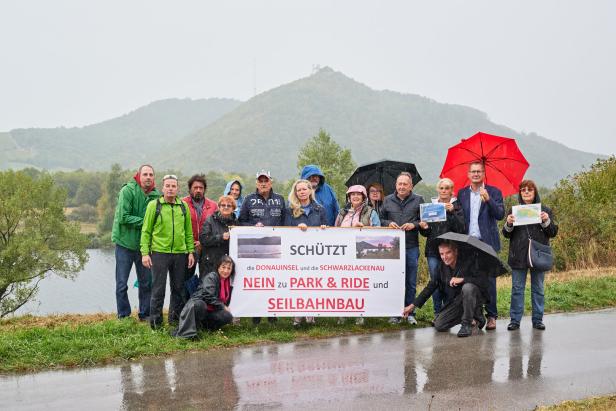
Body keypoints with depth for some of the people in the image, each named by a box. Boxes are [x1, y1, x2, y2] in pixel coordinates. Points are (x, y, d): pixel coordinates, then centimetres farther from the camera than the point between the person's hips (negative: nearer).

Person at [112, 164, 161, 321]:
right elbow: (123, 217, -19)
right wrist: (144, 222, -19)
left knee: (146, 283, 11)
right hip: (125, 243, -4)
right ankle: (123, 316, 16)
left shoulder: (156, 194, 1)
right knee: (122, 284, 3)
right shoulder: (127, 191, -13)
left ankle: (145, 315, 24)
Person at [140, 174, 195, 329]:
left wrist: (191, 251, 7)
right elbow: (146, 231, -1)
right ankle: (155, 322, 9)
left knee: (179, 288, 10)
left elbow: (188, 232, 13)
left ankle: (175, 319, 22)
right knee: (158, 289, 0)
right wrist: (145, 253, -7)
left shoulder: (184, 206, 10)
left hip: (180, 253, 4)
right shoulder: (154, 205, 0)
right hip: (159, 253, -3)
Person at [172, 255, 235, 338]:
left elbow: (226, 301, 25)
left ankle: (201, 325, -8)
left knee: (228, 316, -24)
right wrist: (222, 306, -16)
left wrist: (226, 308, 7)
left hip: (211, 312, 7)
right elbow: (208, 296, -19)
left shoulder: (229, 283, 12)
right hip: (198, 304, -6)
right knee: (199, 304, -43)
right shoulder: (210, 277, -9)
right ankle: (185, 332, -40)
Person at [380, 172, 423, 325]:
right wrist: (388, 223, -5)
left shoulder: (418, 200, 6)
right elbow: (380, 219, 15)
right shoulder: (388, 200, 10)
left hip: (411, 246, -1)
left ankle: (410, 312, 13)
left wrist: (414, 225, -12)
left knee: (411, 281, 4)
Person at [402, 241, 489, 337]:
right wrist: (413, 305, -1)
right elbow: (431, 286, 3)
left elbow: (484, 280, -29)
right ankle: (476, 315, 11)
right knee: (438, 325, -8)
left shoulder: (468, 262, -18)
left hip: (474, 298, -6)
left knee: (468, 287, -37)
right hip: (455, 302, 6)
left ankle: (466, 324, -20)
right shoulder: (442, 266, -1)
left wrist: (461, 279, -33)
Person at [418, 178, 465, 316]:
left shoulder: (457, 207, 4)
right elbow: (426, 233, 16)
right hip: (433, 250, 3)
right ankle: (437, 314, 10)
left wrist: (452, 212, -19)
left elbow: (461, 229, -10)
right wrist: (424, 228, -7)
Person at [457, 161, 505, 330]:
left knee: (489, 279, -2)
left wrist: (488, 199, -22)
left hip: (487, 242, -2)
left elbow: (500, 215, -8)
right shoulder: (462, 193, 12)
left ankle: (491, 316, 4)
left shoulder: (494, 192, 4)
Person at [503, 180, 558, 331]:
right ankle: (515, 320, 7)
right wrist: (509, 224, -12)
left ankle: (537, 320, 14)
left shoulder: (544, 210, 7)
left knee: (538, 289, 6)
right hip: (519, 256, 0)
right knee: (517, 289, 1)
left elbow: (553, 233, 5)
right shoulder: (514, 211, 9)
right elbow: (506, 234, 8)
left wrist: (546, 221, -13)